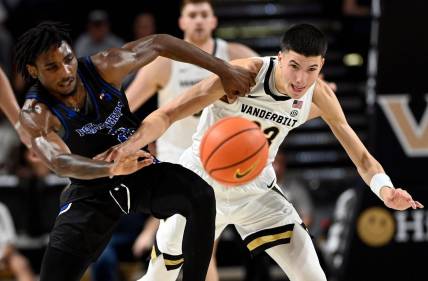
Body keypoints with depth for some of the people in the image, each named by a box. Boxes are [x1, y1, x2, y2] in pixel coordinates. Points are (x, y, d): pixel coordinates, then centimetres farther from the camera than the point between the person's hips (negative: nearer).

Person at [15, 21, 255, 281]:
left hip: (142, 172, 2)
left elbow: (159, 44, -3)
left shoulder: (102, 67, -15)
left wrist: (224, 70, -7)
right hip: (91, 192, -2)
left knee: (201, 196, -28)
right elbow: (59, 162, -41)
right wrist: (111, 168, -61)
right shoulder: (36, 115, -23)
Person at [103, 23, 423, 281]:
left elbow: (361, 156, -9)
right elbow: (168, 113, -29)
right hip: (203, 184, -3)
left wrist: (385, 189, -32)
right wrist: (129, 145, -48)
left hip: (257, 190, 3)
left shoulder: (319, 96, -16)